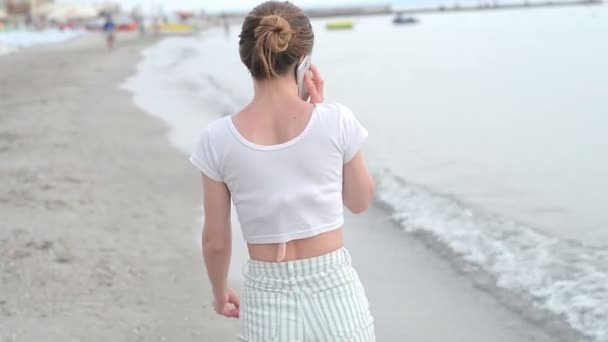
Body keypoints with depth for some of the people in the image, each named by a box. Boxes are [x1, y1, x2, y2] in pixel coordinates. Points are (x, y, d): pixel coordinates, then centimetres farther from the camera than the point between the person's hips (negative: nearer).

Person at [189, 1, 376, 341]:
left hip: (267, 304, 1)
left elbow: (216, 241, 0)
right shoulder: (336, 120, -10)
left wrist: (220, 291, 21)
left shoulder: (219, 138, -8)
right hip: (334, 295, 0)